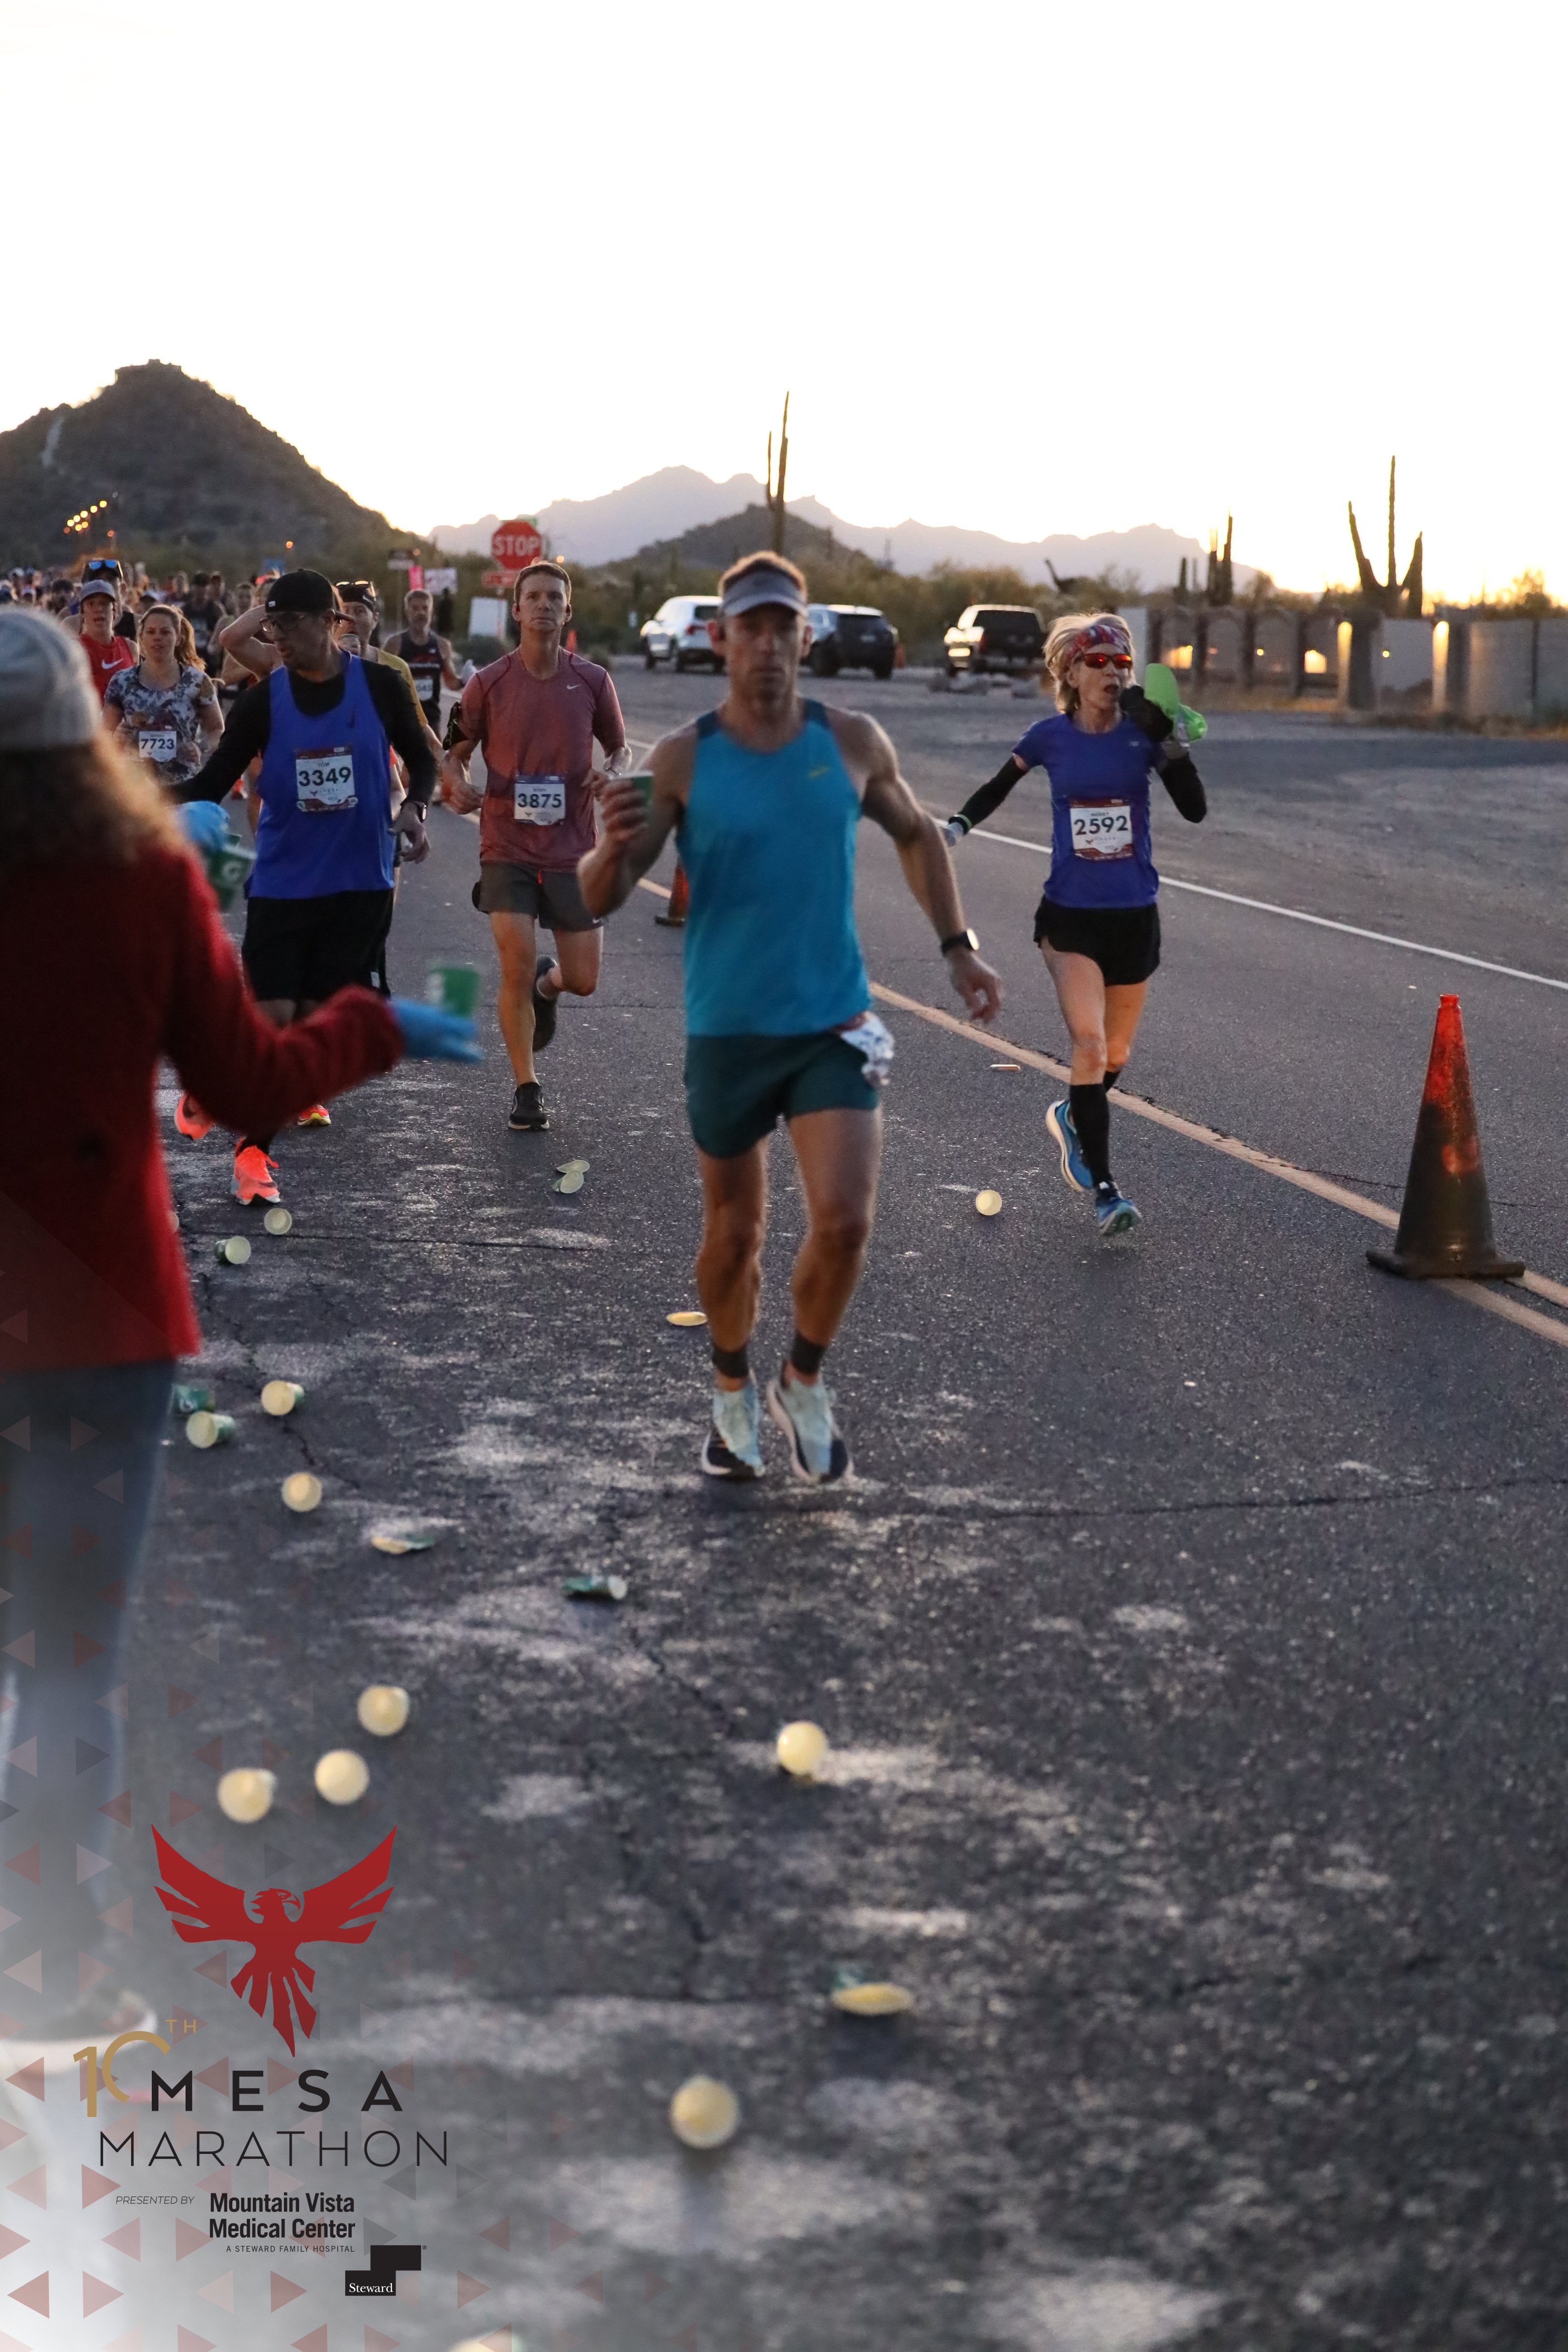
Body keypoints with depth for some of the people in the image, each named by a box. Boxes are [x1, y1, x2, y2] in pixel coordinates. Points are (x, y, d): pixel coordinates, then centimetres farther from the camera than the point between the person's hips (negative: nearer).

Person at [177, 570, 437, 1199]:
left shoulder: (380, 686, -5)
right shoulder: (263, 700, -5)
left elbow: (420, 756, 9)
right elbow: (215, 780, -4)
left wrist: (415, 806, -10)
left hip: (361, 882, 1)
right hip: (283, 881, -1)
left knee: (319, 1011, 5)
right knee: (272, 1015, -8)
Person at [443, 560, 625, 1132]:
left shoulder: (591, 680, 1)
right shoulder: (488, 683, -2)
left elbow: (618, 746, 14)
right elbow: (455, 752, 6)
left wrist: (610, 774, -9)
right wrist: (457, 785, -16)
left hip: (572, 848, 2)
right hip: (507, 846, -1)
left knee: (582, 979, 2)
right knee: (516, 968, -11)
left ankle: (548, 983, 41)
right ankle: (526, 1089, 6)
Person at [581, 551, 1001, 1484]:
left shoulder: (853, 742, -3)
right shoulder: (682, 760, -9)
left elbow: (918, 833, 17)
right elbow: (600, 901, -12)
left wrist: (958, 946, 10)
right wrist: (614, 851, -35)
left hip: (835, 1026, 1)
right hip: (727, 1032, -1)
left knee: (845, 1222, -13)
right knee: (735, 1236, 11)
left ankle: (805, 1384, 14)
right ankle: (734, 1392, 38)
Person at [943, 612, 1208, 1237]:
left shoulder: (1142, 733, -5)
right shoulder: (1051, 737, -4)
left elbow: (1195, 810, -16)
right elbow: (997, 788, 14)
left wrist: (1166, 739, -25)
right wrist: (954, 828, 1)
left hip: (1134, 916, 2)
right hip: (1070, 916, -2)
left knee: (1115, 1055, 14)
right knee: (1090, 1045, -16)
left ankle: (1073, 1116, 47)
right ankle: (1104, 1191, -11)